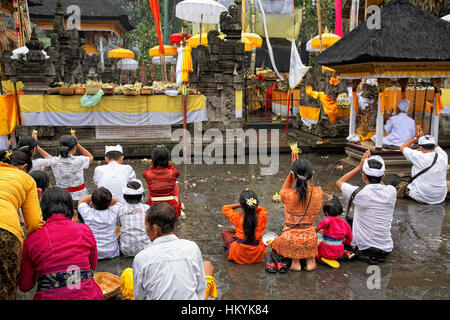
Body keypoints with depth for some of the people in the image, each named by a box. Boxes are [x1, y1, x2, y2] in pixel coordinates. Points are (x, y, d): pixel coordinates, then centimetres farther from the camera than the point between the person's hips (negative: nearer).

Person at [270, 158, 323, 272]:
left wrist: (292, 172, 2)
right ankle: (310, 259, 19)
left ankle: (295, 260, 14)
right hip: (310, 240, 2)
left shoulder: (287, 195, -21)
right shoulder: (318, 193, -14)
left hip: (290, 241, -2)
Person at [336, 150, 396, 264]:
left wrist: (359, 166, -3)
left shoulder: (360, 194, -20)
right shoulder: (391, 192, -12)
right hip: (386, 250, 4)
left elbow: (339, 182, 0)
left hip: (362, 249, -4)